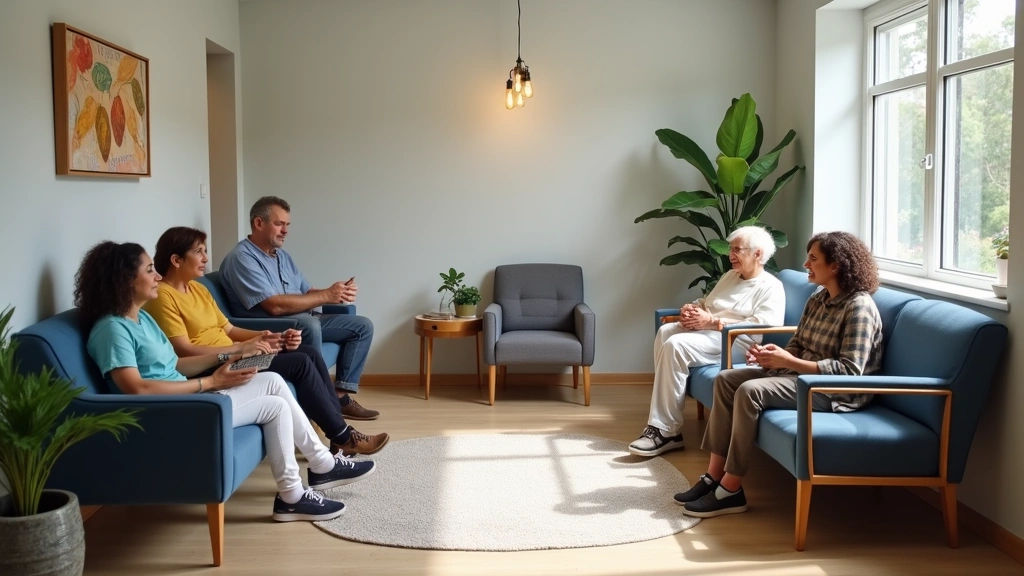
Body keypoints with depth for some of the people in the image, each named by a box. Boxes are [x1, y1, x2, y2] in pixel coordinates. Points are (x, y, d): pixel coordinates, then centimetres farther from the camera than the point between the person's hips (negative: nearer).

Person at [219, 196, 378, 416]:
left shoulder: (282, 256, 17)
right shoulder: (241, 258, -14)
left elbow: (306, 292, 15)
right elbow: (275, 306, -24)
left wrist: (337, 293, -7)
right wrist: (326, 296, -20)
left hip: (307, 322, 10)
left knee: (363, 326, 3)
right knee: (309, 324, -39)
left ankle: (341, 395, -2)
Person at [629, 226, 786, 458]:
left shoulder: (770, 287, -3)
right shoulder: (730, 276, 24)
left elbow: (761, 328, -18)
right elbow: (705, 302, 28)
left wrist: (712, 321, -20)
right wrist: (690, 309, 2)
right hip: (708, 330, 8)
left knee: (675, 345, -29)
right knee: (665, 331, -21)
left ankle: (665, 431, -25)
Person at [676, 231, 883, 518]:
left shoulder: (859, 306, -18)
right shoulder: (817, 300, 10)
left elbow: (850, 370, -24)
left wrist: (789, 362, -25)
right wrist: (772, 354, -9)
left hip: (836, 391, -10)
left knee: (750, 391, -27)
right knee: (725, 380, -3)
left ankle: (730, 491, -19)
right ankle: (714, 477, -6)